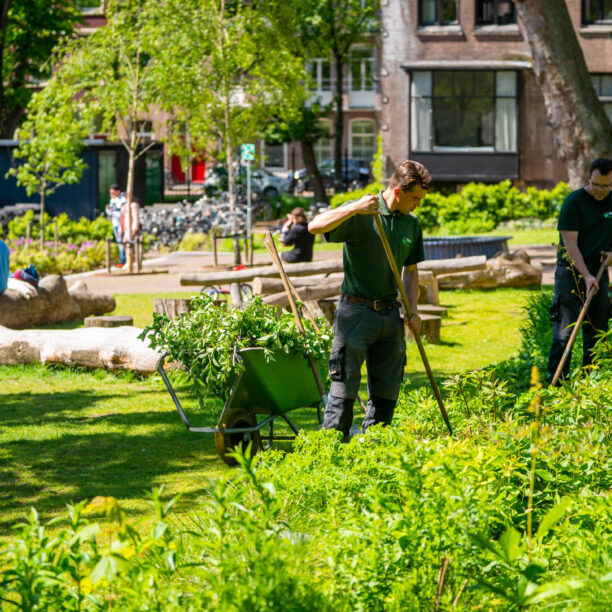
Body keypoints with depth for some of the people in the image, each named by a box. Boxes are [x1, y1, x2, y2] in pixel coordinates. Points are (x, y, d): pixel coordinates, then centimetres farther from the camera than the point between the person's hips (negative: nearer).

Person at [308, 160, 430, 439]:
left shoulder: (412, 224, 10)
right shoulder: (360, 215, -8)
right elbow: (315, 226, -21)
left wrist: (412, 310, 7)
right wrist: (354, 209, -32)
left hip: (391, 316, 6)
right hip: (356, 311, -6)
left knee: (387, 389, 7)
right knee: (345, 385, -5)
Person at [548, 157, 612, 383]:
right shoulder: (574, 201, -10)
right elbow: (570, 243, -14)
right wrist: (586, 275, -22)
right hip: (572, 271, -5)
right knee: (564, 330, -9)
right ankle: (555, 380, -7)